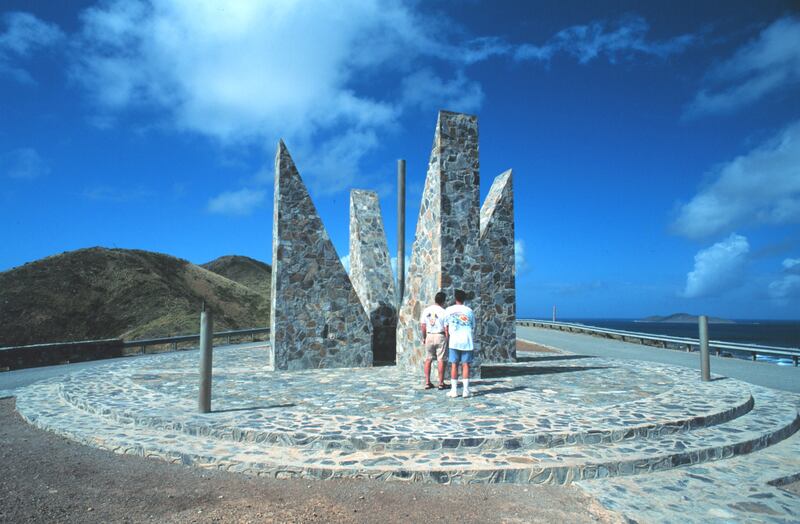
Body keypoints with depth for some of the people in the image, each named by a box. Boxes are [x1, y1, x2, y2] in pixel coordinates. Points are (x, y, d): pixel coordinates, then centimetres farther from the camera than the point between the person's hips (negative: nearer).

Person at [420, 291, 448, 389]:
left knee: (428, 359, 10)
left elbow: (422, 325, 5)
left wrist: (424, 337, 15)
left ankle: (427, 382, 11)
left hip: (429, 336, 4)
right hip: (440, 336, -4)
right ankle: (441, 383, 6)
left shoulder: (426, 310, 3)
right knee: (441, 360, 2)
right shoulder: (443, 311, -10)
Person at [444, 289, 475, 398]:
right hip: (467, 341, 1)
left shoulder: (449, 310, 3)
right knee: (465, 365, 3)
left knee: (454, 365, 4)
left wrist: (448, 340, 16)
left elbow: (446, 327, 6)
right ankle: (466, 390, 1)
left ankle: (454, 390, 5)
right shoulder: (469, 311, 6)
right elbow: (473, 327, 10)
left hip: (454, 341, 0)